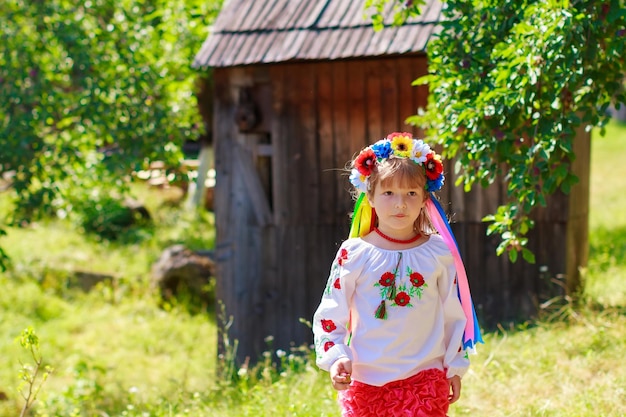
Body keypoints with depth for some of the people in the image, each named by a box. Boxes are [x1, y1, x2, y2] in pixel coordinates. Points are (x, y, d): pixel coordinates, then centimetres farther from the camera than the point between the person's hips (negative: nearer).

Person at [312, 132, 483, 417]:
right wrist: (335, 359, -14)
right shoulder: (354, 254, -3)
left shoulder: (439, 253, 2)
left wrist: (455, 367, 11)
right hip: (365, 380, 0)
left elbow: (454, 315, 10)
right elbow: (329, 316, 0)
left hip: (425, 380, 0)